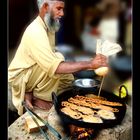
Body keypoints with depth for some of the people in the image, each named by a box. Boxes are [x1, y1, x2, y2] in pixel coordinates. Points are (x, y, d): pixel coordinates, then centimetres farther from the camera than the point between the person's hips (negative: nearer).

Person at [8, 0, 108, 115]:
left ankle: (30, 93, 7)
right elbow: (54, 67, -37)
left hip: (32, 74, 9)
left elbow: (49, 62, 3)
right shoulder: (35, 31, -28)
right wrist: (90, 64, -40)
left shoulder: (49, 27, 2)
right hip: (20, 76, -9)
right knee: (58, 57, -26)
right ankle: (39, 98, -12)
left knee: (68, 79, 4)